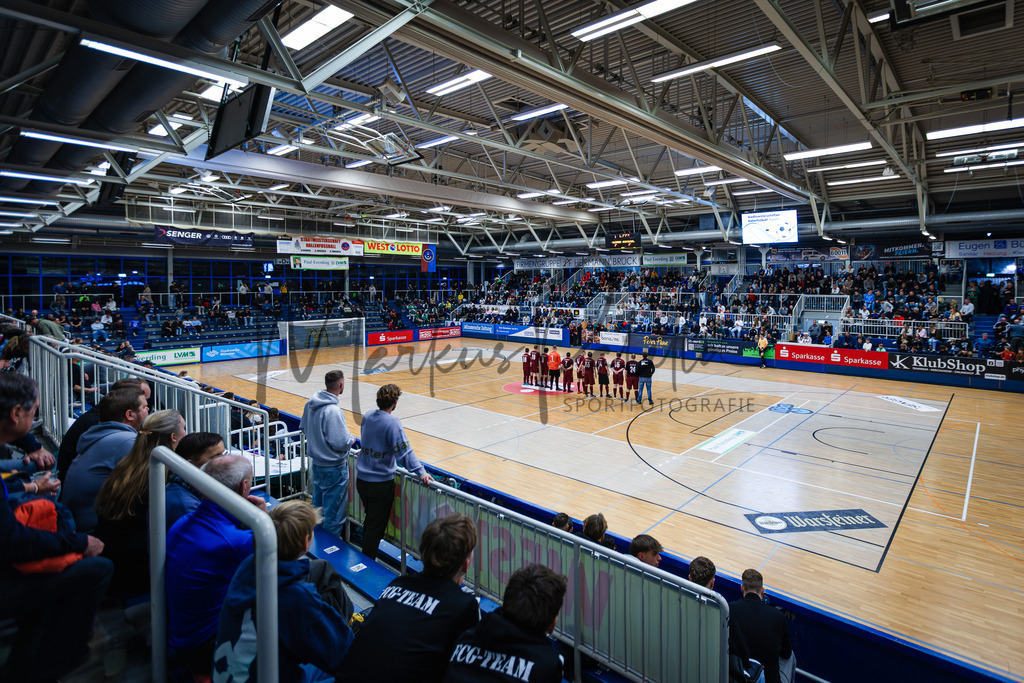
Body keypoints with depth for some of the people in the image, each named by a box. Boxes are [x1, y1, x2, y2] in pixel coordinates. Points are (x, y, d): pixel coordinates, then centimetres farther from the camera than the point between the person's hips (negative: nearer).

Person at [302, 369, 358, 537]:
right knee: (334, 511, 7)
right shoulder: (332, 410, -29)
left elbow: (304, 429, 14)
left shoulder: (310, 404, -1)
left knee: (318, 504, 25)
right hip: (334, 468, -9)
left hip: (317, 462, 9)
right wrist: (353, 440, -9)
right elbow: (341, 443, -28)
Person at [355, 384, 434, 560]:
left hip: (361, 479, 7)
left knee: (369, 520, 24)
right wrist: (421, 472, -24)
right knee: (377, 525, 7)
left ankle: (364, 556, 38)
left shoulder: (367, 416, 2)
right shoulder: (392, 423, -20)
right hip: (381, 483, -7)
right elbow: (404, 451, -25)